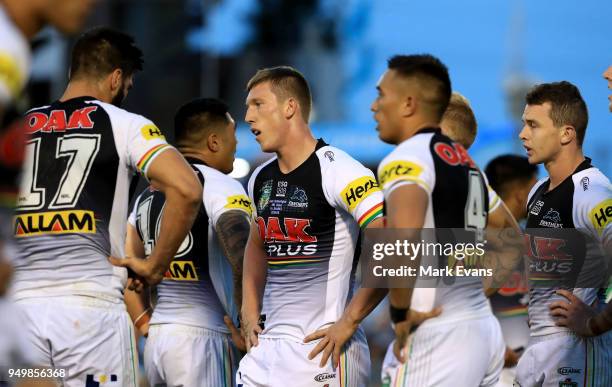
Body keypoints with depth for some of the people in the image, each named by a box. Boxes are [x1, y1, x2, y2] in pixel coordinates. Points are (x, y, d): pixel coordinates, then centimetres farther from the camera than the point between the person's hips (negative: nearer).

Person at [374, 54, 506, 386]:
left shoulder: (407, 158, -10)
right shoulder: (465, 160, 18)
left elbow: (403, 239, -28)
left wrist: (401, 312, -17)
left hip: (439, 336, -9)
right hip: (485, 328, 9)